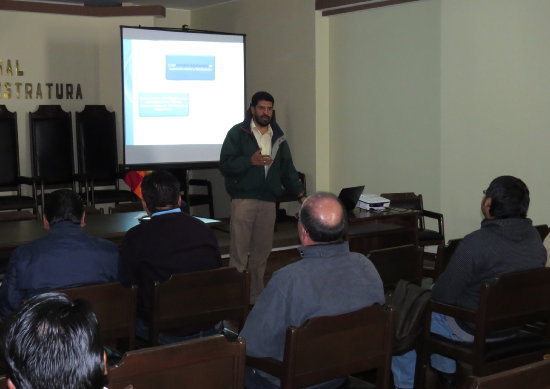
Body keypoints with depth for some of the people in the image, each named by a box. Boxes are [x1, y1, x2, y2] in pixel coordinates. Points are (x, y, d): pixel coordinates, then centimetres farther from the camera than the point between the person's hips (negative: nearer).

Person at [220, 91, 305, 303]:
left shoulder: (278, 137, 16)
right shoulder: (238, 133, 2)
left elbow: (287, 168, 19)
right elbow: (225, 164, -6)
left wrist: (299, 191, 8)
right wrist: (250, 161, -19)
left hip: (268, 202, 5)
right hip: (243, 200, -5)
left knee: (261, 254, 10)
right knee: (239, 254, -7)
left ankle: (256, 297, 20)